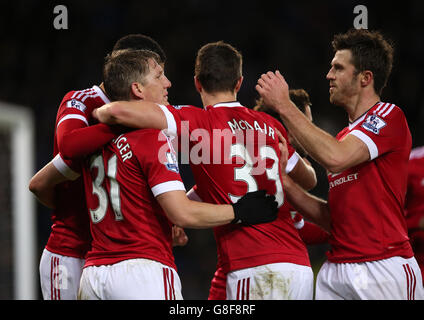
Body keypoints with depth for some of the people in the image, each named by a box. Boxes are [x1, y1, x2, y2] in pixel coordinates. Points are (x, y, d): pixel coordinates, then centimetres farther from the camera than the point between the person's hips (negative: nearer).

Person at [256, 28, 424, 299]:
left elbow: (336, 158, -21)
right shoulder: (344, 136, 22)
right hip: (336, 271, 7)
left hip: (384, 267, -7)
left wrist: (284, 106, -13)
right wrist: (286, 186, 6)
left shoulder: (390, 116, -4)